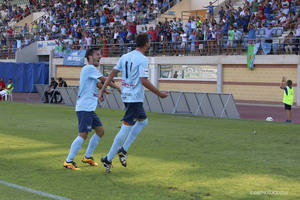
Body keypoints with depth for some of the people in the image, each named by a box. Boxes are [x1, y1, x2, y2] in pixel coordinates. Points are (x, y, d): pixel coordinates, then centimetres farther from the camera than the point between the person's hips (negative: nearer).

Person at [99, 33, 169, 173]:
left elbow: (112, 74, 8)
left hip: (126, 96, 9)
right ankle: (108, 159, -4)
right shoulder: (142, 59, -13)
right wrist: (159, 94, -12)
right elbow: (144, 81, -20)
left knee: (143, 121, 22)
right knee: (125, 129, -6)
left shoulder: (125, 57, 10)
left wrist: (102, 90, 9)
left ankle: (123, 150, 17)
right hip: (135, 97, -9)